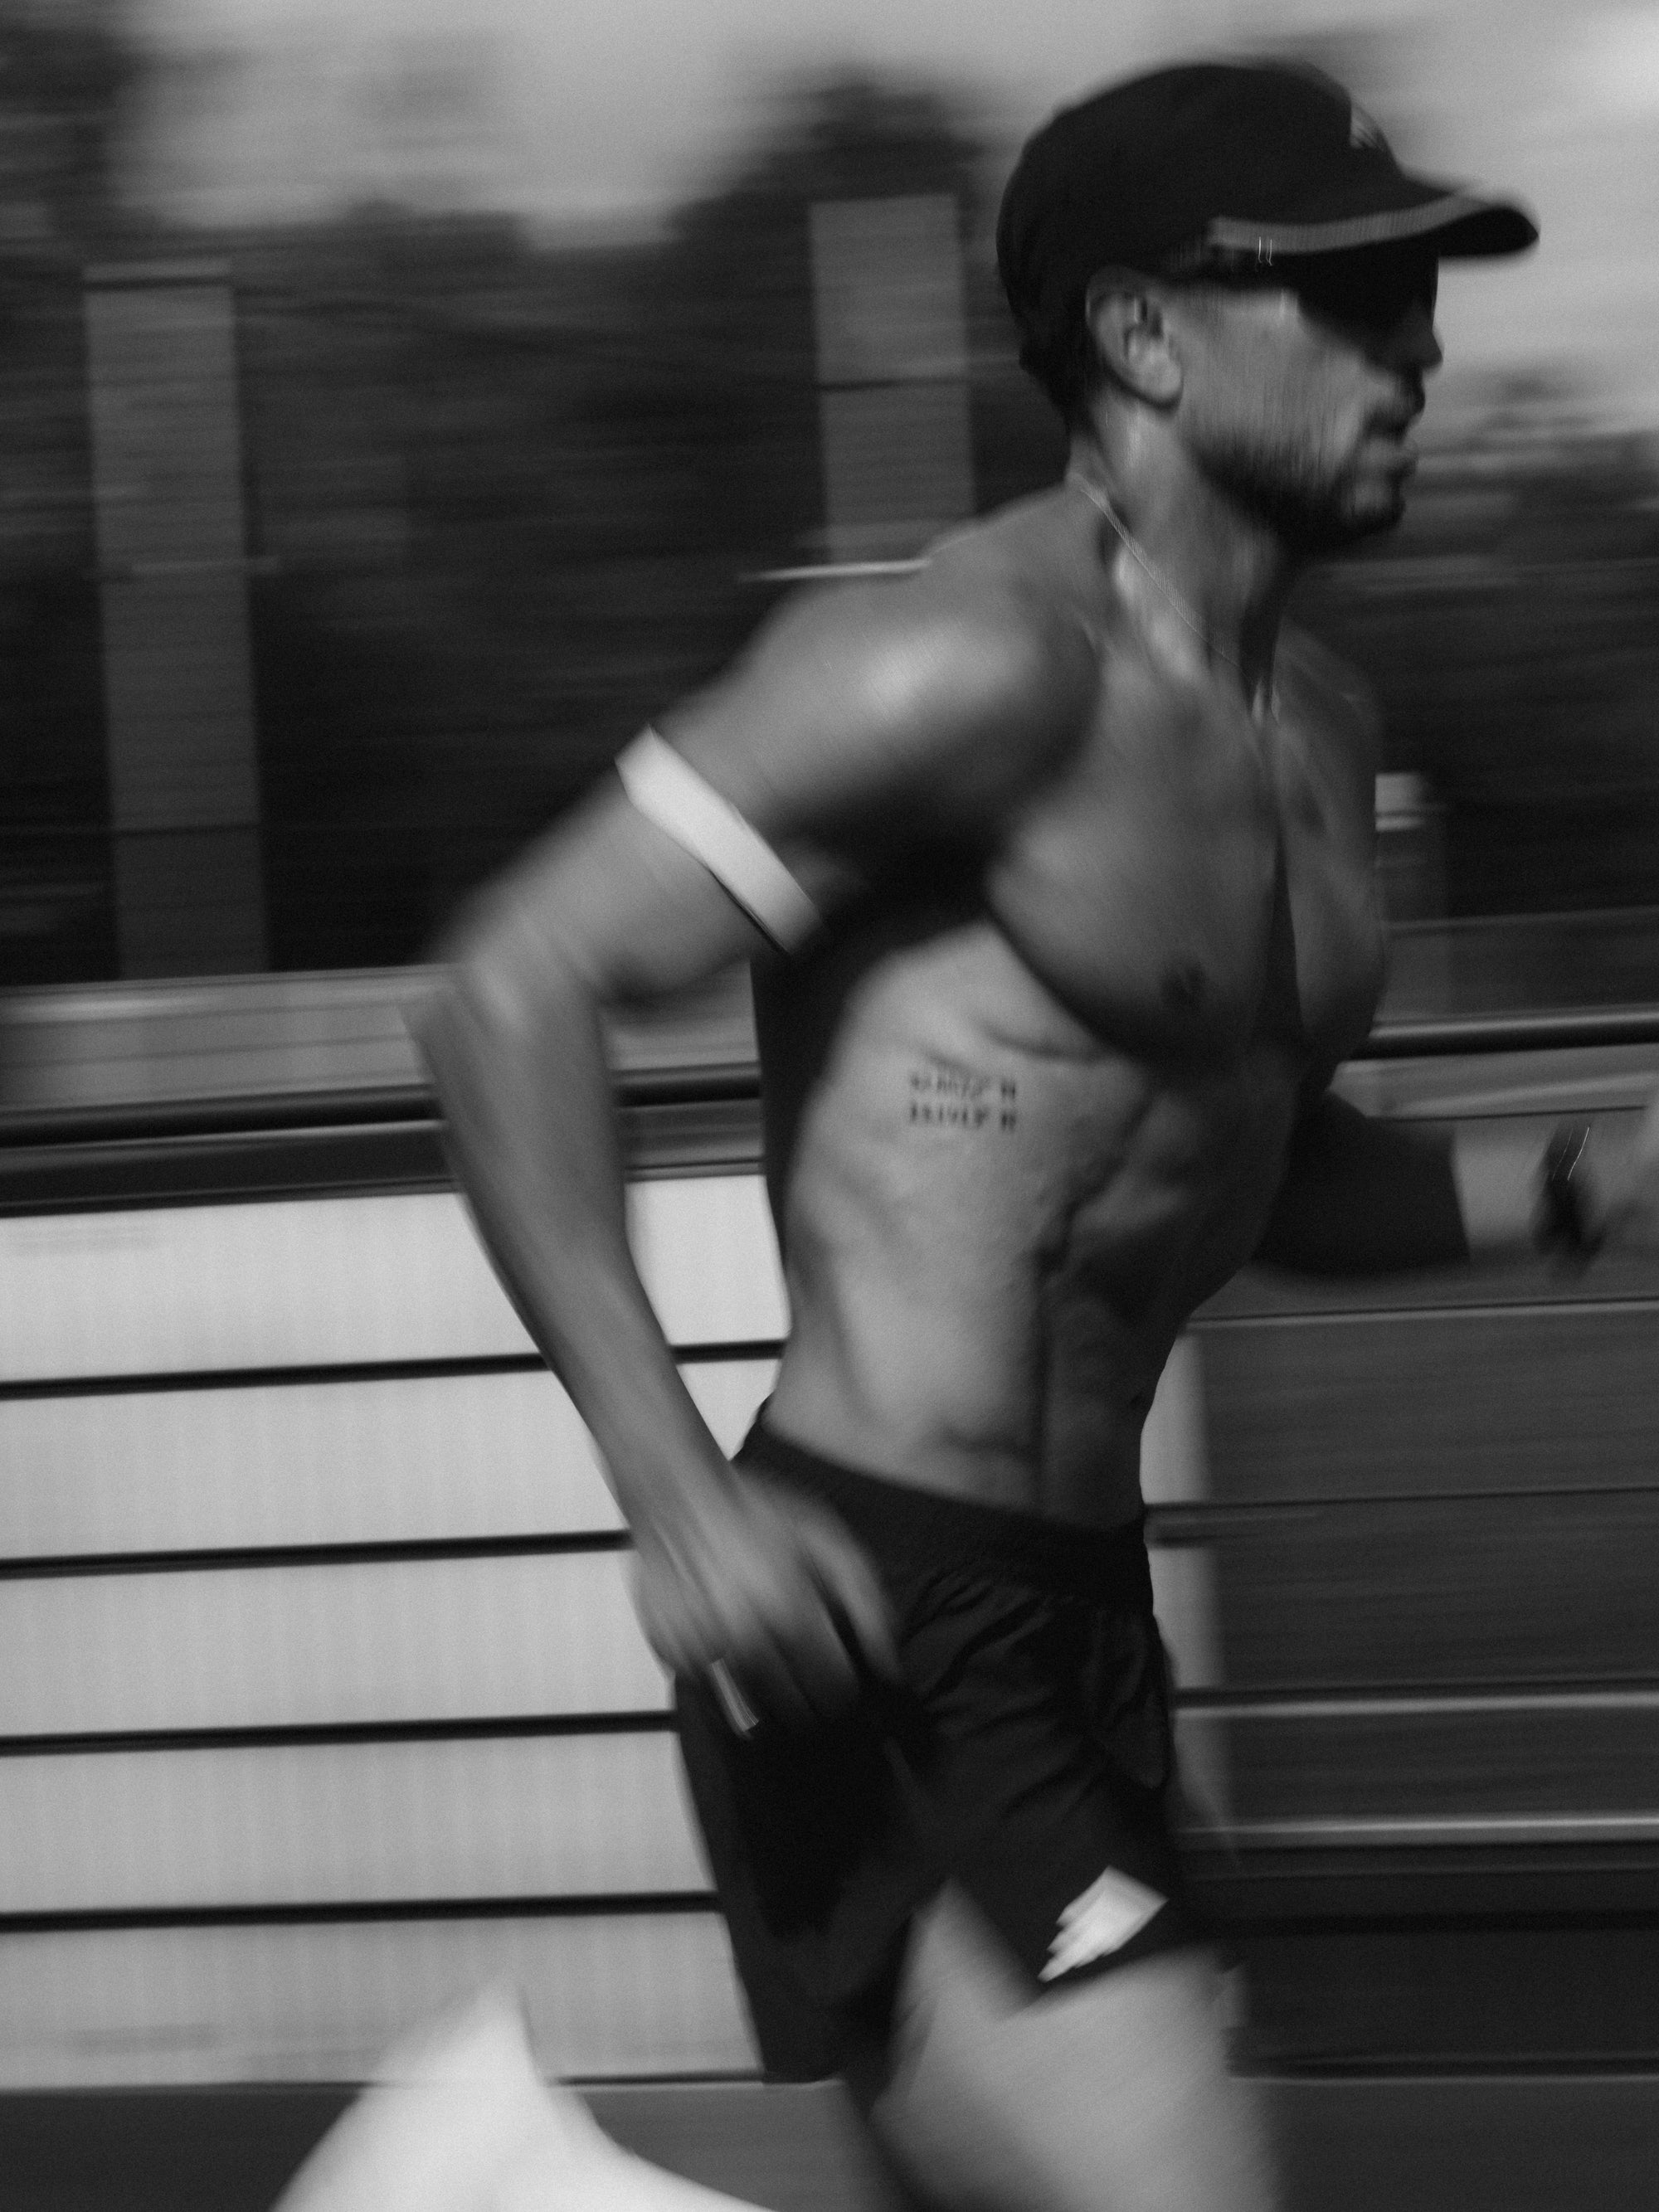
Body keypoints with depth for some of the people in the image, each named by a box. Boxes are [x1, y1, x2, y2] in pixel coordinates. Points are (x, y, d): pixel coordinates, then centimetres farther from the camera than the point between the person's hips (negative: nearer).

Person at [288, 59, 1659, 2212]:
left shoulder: (1316, 727, 12)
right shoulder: (983, 666, -15)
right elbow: (513, 996, -17)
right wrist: (675, 1489, -24)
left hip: (1081, 1619, 9)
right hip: (866, 1622, -9)